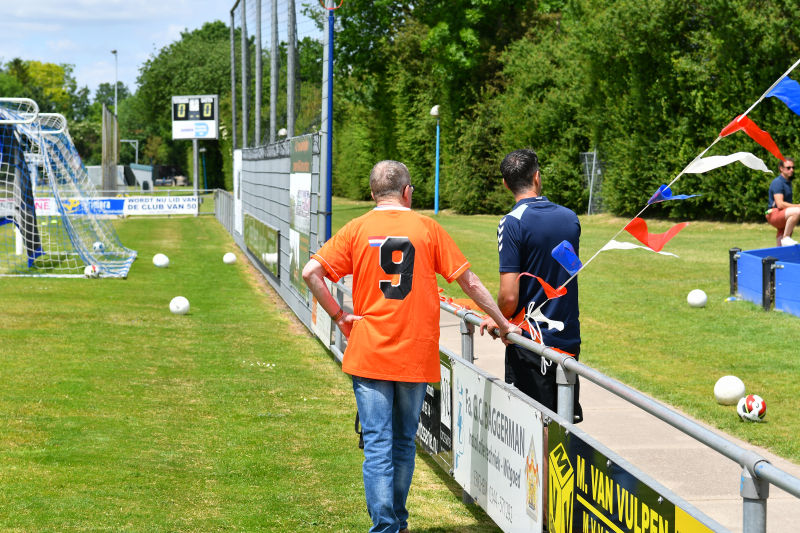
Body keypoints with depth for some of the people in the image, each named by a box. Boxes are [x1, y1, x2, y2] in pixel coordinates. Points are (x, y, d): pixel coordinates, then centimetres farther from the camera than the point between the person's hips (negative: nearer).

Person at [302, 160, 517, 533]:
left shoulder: (356, 230, 1)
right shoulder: (427, 229, 1)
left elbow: (311, 272, -8)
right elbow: (469, 282, 4)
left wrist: (339, 315, 2)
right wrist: (504, 324, 14)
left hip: (368, 355, -1)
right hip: (416, 356, 1)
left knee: (377, 444, 0)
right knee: (404, 443, 15)